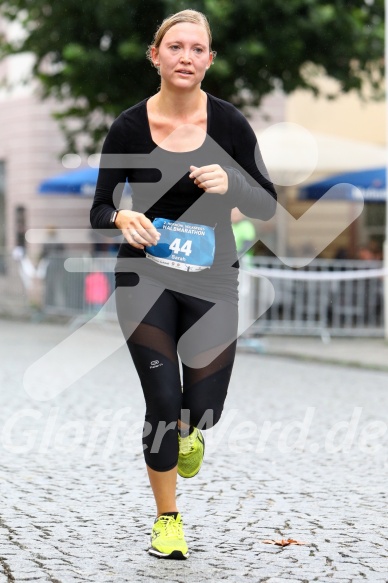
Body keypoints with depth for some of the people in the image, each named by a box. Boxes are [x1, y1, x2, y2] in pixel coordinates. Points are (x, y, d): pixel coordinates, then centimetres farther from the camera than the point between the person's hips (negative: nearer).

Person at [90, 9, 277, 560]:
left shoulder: (228, 121, -4)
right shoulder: (129, 127, -6)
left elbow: (267, 204, -1)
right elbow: (99, 211, -2)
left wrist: (230, 184, -21)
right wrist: (122, 219, -25)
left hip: (212, 277, 1)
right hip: (145, 276, -1)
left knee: (203, 407, -2)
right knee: (162, 403, -6)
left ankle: (188, 430, 39)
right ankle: (167, 518, 17)